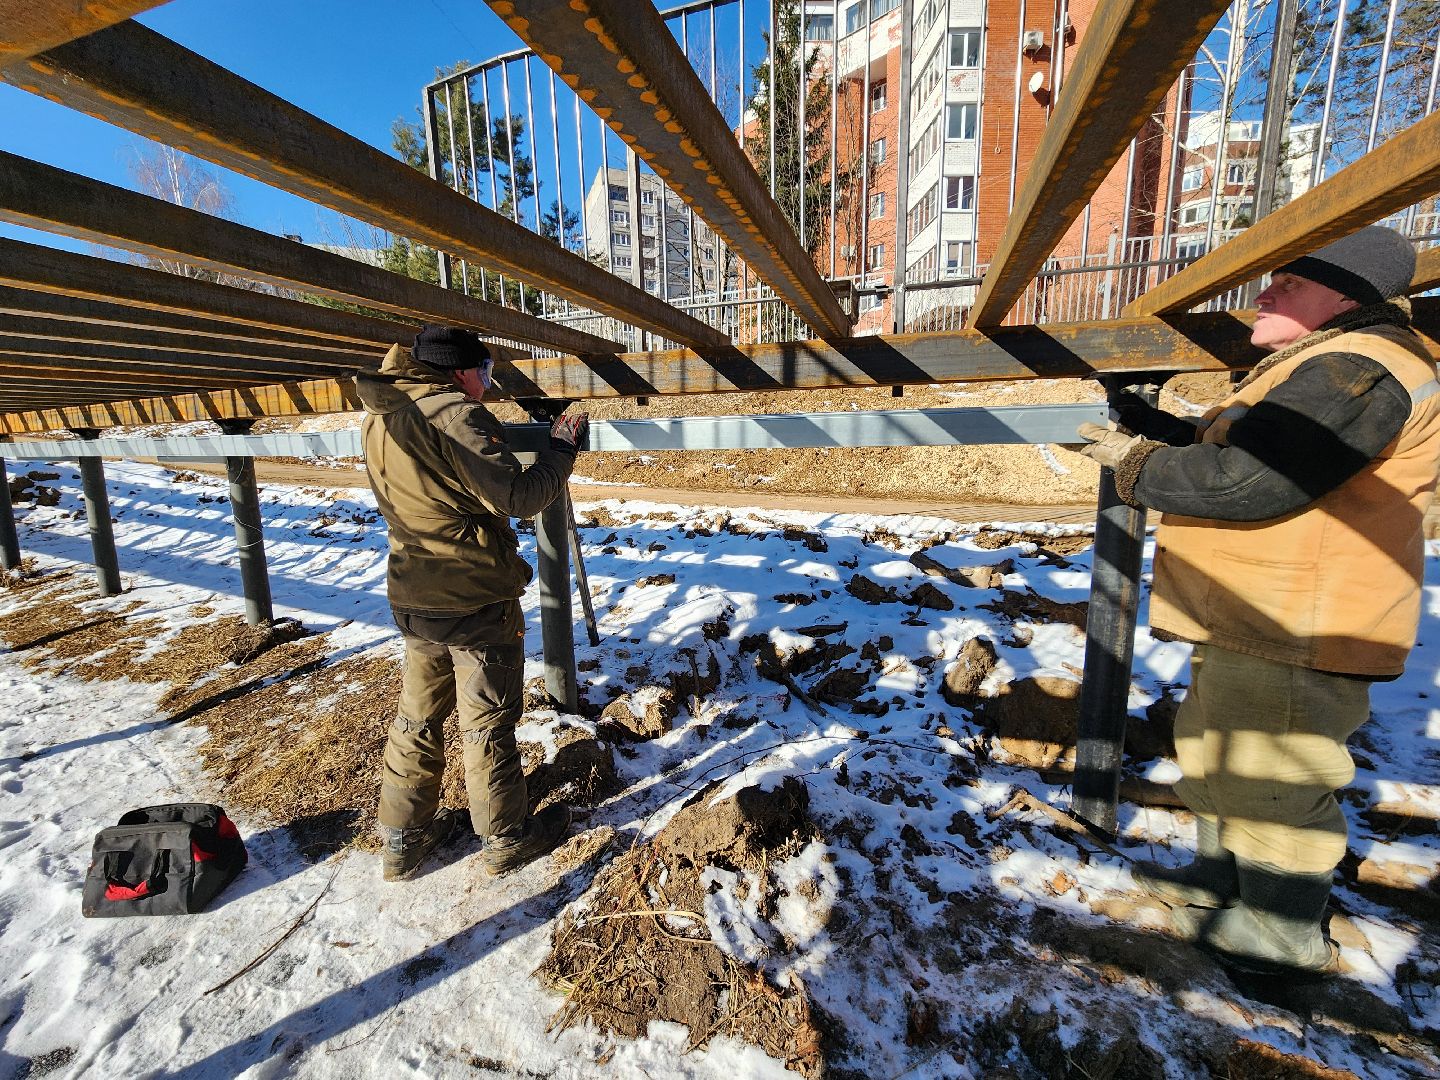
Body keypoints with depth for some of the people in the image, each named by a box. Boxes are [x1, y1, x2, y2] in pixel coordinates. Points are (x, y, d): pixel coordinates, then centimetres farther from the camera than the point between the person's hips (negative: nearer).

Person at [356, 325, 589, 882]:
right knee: (487, 722, 8)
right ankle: (507, 839, 27)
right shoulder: (454, 414, -20)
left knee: (417, 715, 20)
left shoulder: (377, 419, 7)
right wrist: (563, 446, -10)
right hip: (476, 600, -7)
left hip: (413, 597, 8)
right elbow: (519, 497, -23)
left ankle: (403, 837, 35)